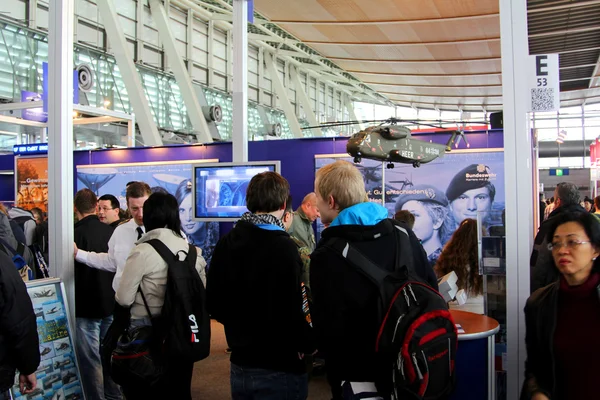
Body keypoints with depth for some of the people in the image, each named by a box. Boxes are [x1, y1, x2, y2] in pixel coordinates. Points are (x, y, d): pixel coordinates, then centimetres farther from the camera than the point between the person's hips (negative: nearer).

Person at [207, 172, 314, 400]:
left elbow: (214, 304, 7)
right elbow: (290, 312, -24)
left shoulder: (226, 242, 0)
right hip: (279, 367, -6)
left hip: (240, 363, 6)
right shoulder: (283, 246, -20)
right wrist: (308, 343, -5)